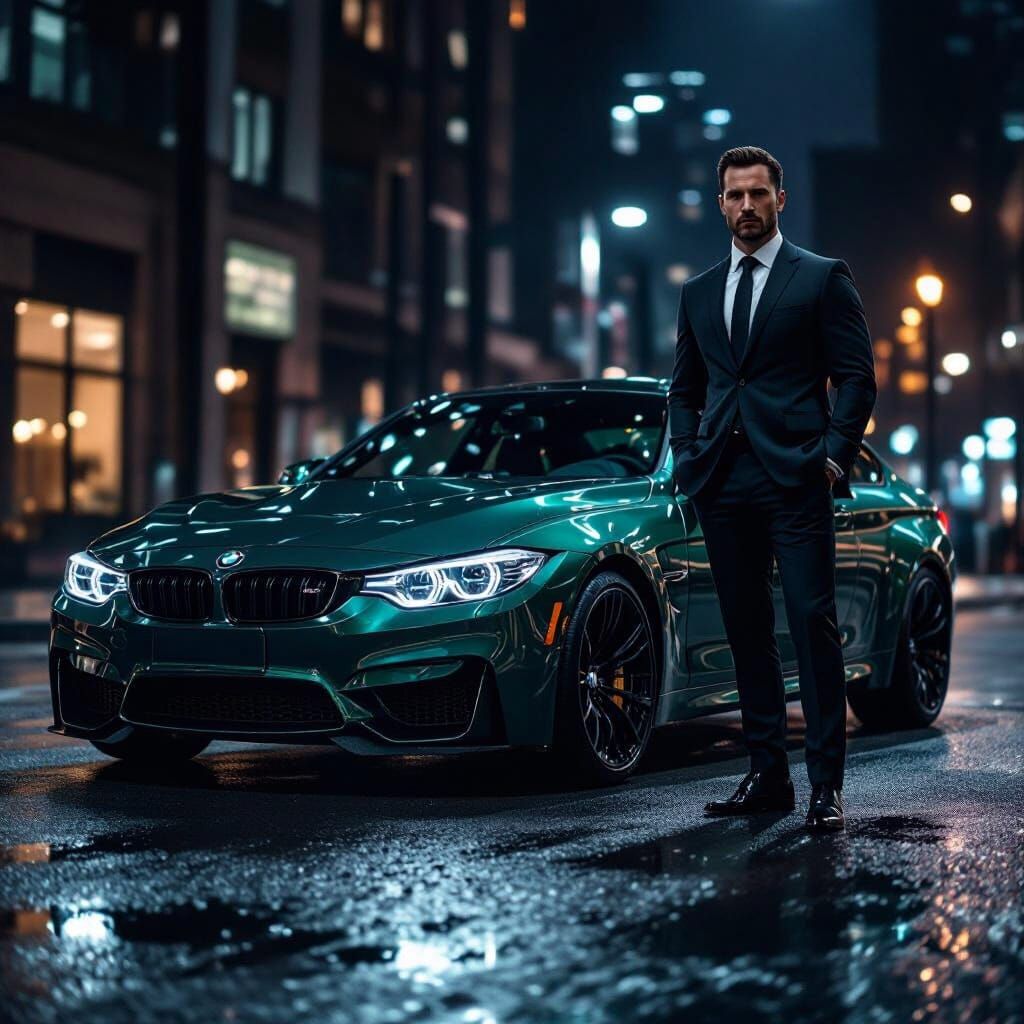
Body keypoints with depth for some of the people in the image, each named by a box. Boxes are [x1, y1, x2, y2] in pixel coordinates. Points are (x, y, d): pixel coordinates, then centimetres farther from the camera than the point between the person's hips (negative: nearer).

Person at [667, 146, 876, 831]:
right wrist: (686, 456, 7)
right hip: (723, 488, 5)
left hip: (795, 483, -5)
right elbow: (685, 388, 23)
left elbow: (857, 377, 0)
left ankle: (826, 785, -6)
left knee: (814, 625, -9)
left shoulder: (823, 279, 4)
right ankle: (767, 777, 14)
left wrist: (835, 457, -10)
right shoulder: (699, 293, 18)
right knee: (747, 632, 8)